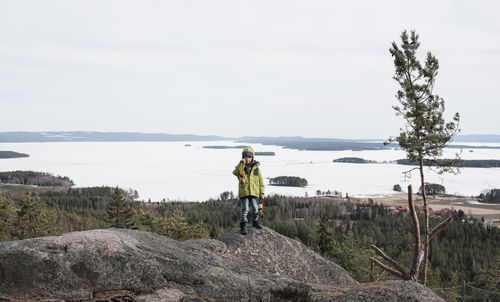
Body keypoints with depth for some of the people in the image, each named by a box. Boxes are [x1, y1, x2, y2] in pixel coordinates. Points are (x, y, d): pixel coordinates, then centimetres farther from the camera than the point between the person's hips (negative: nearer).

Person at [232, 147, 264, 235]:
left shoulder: (256, 168, 9)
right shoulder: (240, 167, 4)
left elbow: (260, 181, 12)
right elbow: (235, 172, -18)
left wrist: (261, 193, 8)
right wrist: (241, 164, -24)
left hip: (254, 192, 2)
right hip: (244, 192, -2)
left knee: (255, 209, 5)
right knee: (245, 209, -8)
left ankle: (255, 222, 29)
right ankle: (243, 226, -1)